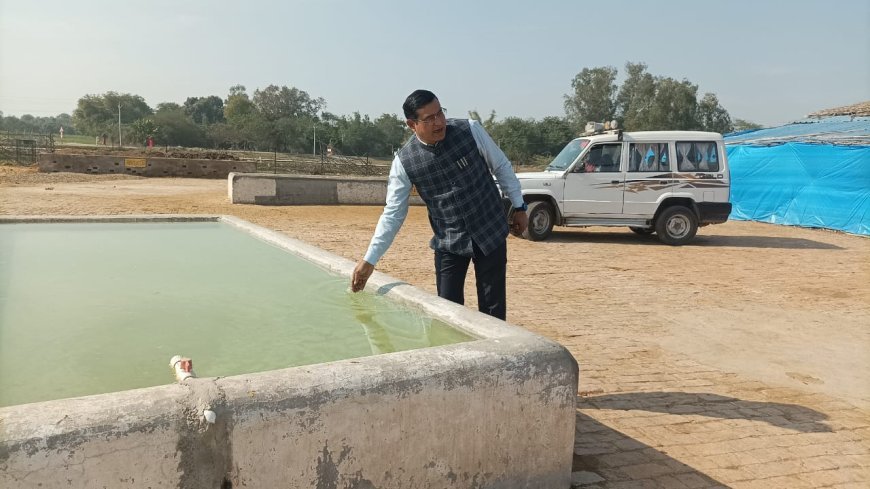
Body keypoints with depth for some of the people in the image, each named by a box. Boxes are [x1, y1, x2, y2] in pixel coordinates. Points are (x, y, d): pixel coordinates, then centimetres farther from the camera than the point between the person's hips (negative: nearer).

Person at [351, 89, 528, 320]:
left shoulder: (471, 130, -12)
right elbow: (393, 214, -8)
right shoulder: (404, 162, -12)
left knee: (493, 310, 6)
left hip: (490, 233, 0)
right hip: (448, 243, 0)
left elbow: (501, 167, 2)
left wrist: (519, 206, 5)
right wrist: (369, 259, -12)